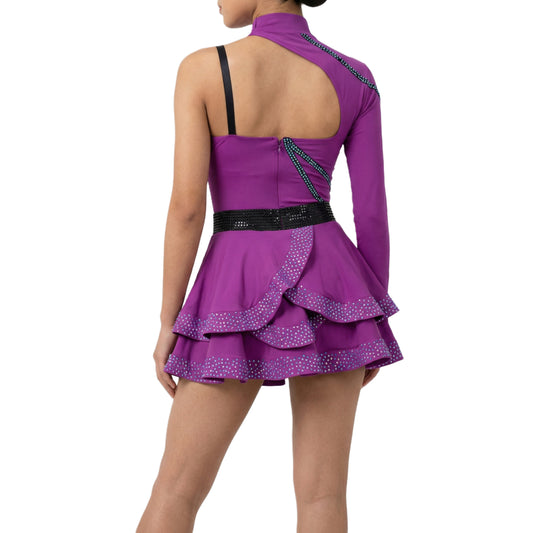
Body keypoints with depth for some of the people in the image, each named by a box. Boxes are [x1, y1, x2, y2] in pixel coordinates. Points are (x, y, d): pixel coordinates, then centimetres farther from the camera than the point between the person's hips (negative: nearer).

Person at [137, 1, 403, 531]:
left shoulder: (201, 69, -9)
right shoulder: (355, 78, -2)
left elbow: (186, 206, -12)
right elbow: (373, 211, 0)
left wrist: (168, 323, -4)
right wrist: (373, 317, 11)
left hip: (239, 297, -2)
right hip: (327, 288, 2)